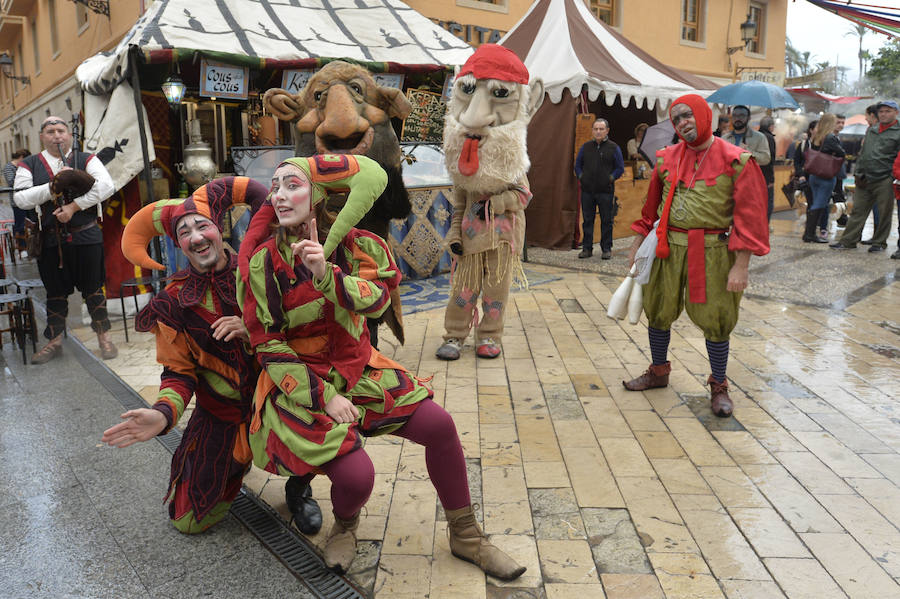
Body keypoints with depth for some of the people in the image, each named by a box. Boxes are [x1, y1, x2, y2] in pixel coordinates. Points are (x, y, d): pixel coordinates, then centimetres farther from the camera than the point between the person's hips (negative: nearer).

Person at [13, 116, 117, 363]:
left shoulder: (86, 160, 4)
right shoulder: (29, 165, 8)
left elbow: (106, 186, -13)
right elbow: (21, 199, -4)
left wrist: (74, 206, -16)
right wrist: (54, 185, -13)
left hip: (86, 237, -2)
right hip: (50, 240, 2)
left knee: (93, 289, 5)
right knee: (55, 292, 11)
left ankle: (103, 337, 15)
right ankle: (54, 341, 23)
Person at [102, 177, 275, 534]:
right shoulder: (175, 303, -9)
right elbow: (179, 372, -6)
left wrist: (252, 332, -24)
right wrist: (163, 414, -26)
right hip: (220, 415, 1)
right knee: (189, 521, 5)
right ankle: (235, 465, 34)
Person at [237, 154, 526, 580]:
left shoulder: (351, 244, -3)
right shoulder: (262, 262, -11)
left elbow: (377, 298, -21)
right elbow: (267, 346, -11)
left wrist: (326, 275, -39)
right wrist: (324, 396, -18)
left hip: (358, 369, 4)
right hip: (297, 384, -3)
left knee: (439, 425, -11)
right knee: (356, 475, -23)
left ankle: (465, 537, 10)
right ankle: (344, 526, 17)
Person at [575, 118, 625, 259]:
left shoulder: (613, 148, 3)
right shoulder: (585, 147, 10)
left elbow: (620, 168, 5)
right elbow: (577, 165, 19)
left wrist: (610, 178, -4)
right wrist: (581, 177, 5)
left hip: (606, 191, -2)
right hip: (587, 191, 3)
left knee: (606, 221, 1)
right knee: (587, 220, 5)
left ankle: (606, 249, 10)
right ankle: (587, 248, 13)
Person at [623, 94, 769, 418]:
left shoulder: (735, 160, -7)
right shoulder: (667, 158, 7)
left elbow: (748, 216, -9)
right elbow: (651, 206, 16)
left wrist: (740, 266, -14)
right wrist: (637, 244, 14)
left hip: (711, 253, -4)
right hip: (667, 248, 4)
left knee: (714, 319, 2)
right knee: (658, 311, 12)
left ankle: (718, 386, 21)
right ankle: (659, 371, 34)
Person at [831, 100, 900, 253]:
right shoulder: (871, 130, 16)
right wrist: (859, 174, 11)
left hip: (884, 181, -5)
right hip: (865, 180, 5)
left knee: (884, 213, 4)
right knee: (858, 211, 6)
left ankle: (879, 242, 14)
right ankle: (848, 241, 9)